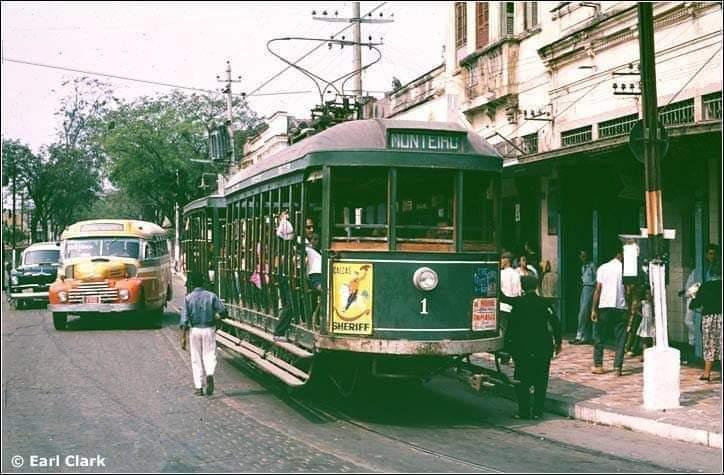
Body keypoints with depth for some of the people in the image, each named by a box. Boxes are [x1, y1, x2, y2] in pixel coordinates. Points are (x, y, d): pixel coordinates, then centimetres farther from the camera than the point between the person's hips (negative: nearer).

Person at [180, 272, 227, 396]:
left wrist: (183, 338, -7)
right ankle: (210, 374, -24)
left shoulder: (188, 298, -5)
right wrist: (217, 317, 18)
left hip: (195, 330, 0)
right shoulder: (211, 296, -3)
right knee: (209, 355, 6)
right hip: (209, 329, 0)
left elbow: (184, 320, -8)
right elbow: (223, 312, -4)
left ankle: (199, 388, 11)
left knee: (196, 359, 10)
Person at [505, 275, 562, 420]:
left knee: (522, 381, 5)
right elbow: (555, 323, -1)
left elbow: (511, 326, -2)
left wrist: (508, 345, 5)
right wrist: (558, 342, 9)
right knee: (540, 380, 9)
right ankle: (538, 411, 9)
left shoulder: (518, 303, -4)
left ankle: (524, 411, 3)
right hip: (543, 347, 2)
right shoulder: (543, 303, -1)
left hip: (523, 348, -2)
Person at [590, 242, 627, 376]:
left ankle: (598, 365, 12)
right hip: (620, 307, -1)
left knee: (600, 337, 11)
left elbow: (598, 290, 1)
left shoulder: (603, 268, 4)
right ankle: (618, 367, -4)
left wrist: (593, 309, 3)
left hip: (604, 306, 1)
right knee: (620, 339, 3)